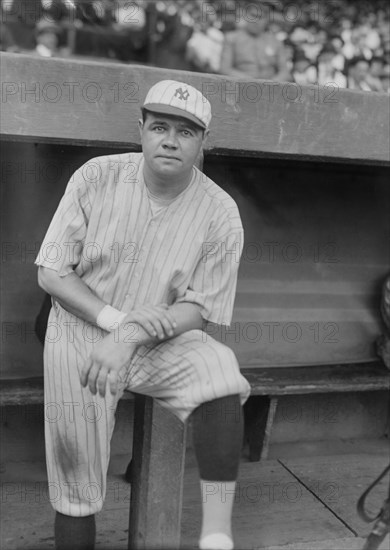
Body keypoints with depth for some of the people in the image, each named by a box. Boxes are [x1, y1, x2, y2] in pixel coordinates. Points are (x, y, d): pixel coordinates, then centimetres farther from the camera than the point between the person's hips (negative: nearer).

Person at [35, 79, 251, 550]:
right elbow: (51, 273, -5)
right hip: (79, 331, 1)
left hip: (165, 339, 0)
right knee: (75, 486, -7)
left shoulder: (220, 213, -8)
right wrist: (113, 319, -19)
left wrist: (134, 334, -24)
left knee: (220, 368, -30)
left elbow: (199, 309, -7)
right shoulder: (96, 178, -6)